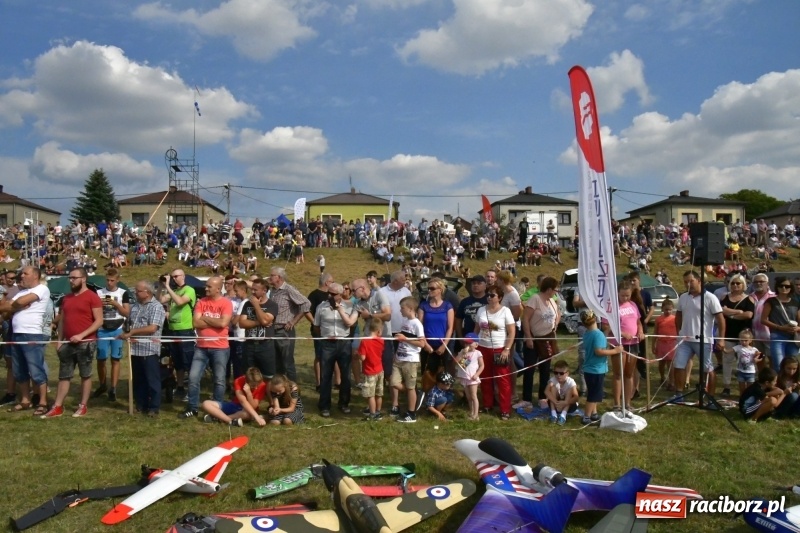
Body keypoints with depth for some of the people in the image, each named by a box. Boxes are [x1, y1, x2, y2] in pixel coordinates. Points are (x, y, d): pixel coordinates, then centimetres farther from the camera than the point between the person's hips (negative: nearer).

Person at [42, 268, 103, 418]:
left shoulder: (92, 297, -8)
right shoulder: (66, 298, 13)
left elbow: (99, 321, -13)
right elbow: (62, 321, 17)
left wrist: (81, 335, -19)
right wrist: (59, 340, 9)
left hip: (86, 343, -6)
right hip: (68, 343, 6)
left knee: (85, 375, 5)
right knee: (63, 376, 9)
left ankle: (82, 406, 12)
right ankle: (57, 407, 14)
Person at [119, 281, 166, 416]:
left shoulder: (156, 307, -11)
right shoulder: (135, 305, 13)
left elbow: (152, 328, -20)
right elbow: (126, 312, 33)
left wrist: (131, 332, -19)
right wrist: (115, 304, 14)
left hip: (149, 350, -8)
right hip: (136, 349, 8)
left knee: (152, 380, 1)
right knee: (138, 380, 15)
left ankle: (154, 407, 9)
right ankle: (140, 405, 26)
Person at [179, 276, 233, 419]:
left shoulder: (226, 303, -6)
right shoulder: (201, 302, 5)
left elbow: (223, 323, -19)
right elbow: (195, 323, -4)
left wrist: (205, 318, -8)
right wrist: (214, 322, -10)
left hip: (220, 348, -3)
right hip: (201, 347, 4)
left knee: (219, 380, 4)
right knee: (193, 377, 3)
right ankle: (192, 408, 17)